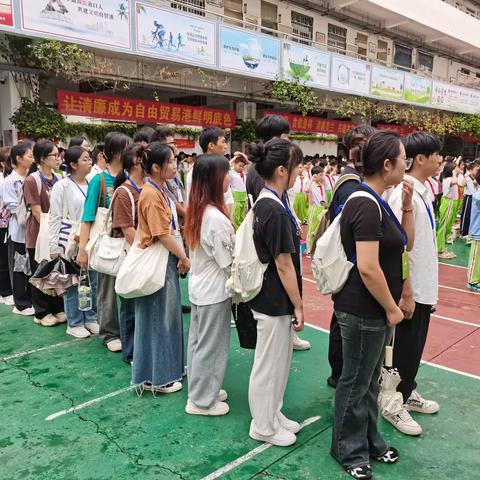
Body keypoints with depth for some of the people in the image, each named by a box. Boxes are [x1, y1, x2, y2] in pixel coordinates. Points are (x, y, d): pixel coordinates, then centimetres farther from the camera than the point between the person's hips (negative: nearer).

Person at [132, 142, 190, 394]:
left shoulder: (160, 191, 11)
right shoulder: (151, 194, -19)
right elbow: (162, 235, -20)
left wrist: (180, 257, 8)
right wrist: (184, 258, -11)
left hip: (168, 260, 10)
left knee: (168, 314, 18)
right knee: (157, 318, 2)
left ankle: (168, 366, 34)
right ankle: (155, 377, 17)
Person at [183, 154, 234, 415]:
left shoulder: (196, 211, 2)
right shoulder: (216, 217, -26)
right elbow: (228, 262, -18)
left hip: (199, 285, 9)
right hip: (215, 290, -9)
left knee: (198, 340, 20)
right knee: (211, 345, 7)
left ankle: (201, 388, 37)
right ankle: (202, 400, 22)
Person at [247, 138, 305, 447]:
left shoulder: (265, 203, 6)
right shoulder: (276, 211, -23)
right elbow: (283, 264, -21)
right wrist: (298, 305, -13)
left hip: (271, 297, 10)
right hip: (275, 301, -10)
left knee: (280, 361, 22)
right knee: (269, 365, 8)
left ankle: (273, 415, 40)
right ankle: (263, 427, 27)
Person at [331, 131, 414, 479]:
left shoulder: (376, 201, 8)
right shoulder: (367, 205, -23)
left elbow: (406, 244, 15)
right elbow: (368, 269, -28)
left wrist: (408, 205, 3)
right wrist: (392, 308, -16)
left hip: (374, 309, 10)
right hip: (363, 310, -10)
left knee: (370, 379, 22)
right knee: (356, 381, 8)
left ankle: (369, 440, 40)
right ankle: (349, 450, 28)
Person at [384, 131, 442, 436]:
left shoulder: (424, 190, 8)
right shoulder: (404, 196, -21)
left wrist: (429, 289, 17)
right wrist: (406, 293, -19)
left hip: (424, 287, 9)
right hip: (410, 290, -9)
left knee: (415, 347, 20)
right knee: (404, 348, 5)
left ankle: (408, 393, 38)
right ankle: (393, 403, 23)